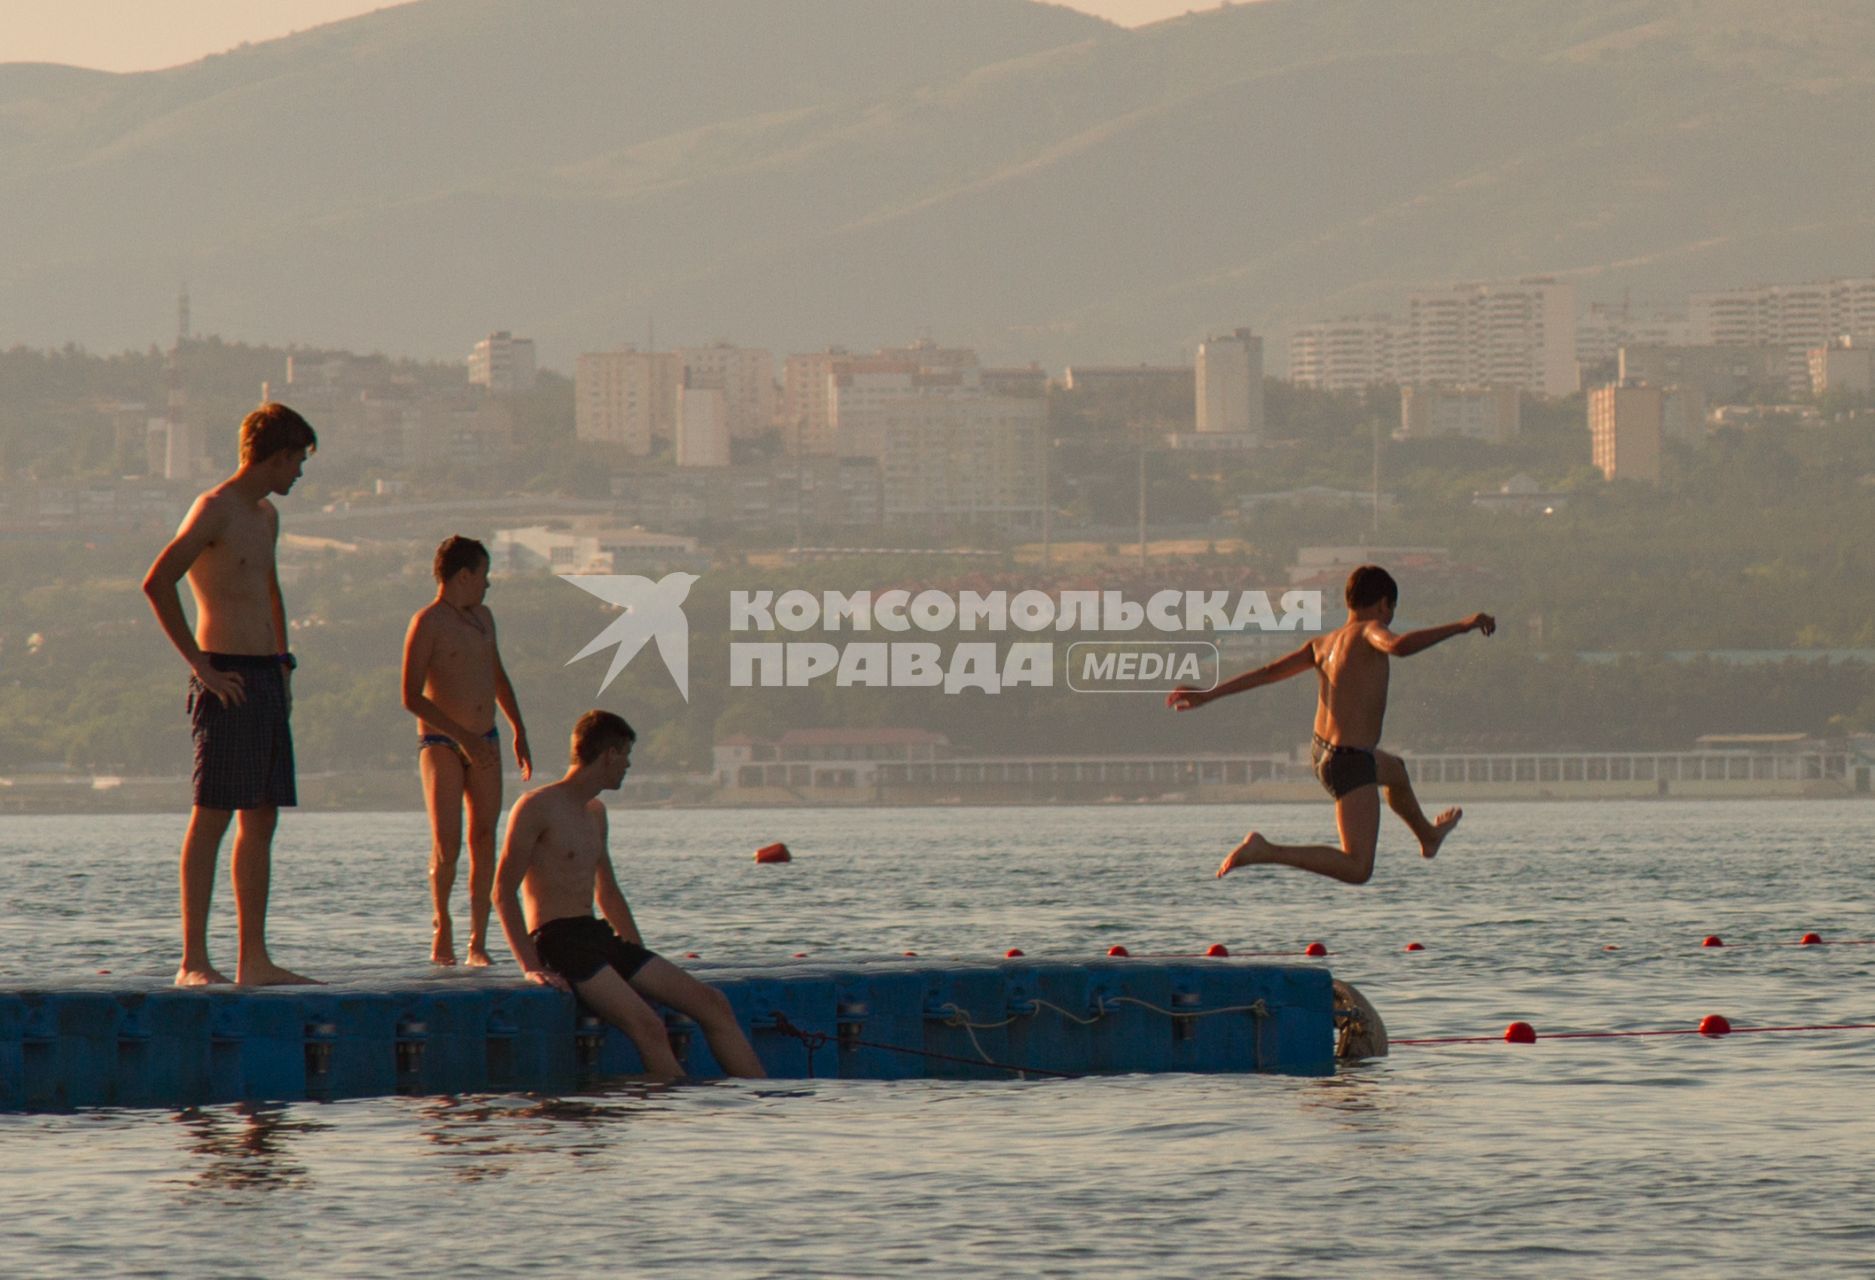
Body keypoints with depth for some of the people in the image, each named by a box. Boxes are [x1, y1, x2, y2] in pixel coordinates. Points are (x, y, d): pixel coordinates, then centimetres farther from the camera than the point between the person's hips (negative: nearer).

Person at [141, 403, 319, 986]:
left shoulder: (265, 516, 19)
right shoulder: (214, 510, -9)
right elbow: (157, 584, -19)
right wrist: (199, 663, -17)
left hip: (267, 678, 9)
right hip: (228, 679, -9)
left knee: (261, 819, 7)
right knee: (212, 817, -9)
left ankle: (254, 959, 10)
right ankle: (193, 960, -10)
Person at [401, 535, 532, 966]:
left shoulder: (482, 617, 15)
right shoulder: (428, 623, -9)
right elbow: (412, 697, -15)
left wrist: (518, 730, 23)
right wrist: (461, 736, -20)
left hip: (484, 742, 6)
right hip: (441, 743, -6)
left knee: (484, 839, -1)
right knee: (446, 844, -12)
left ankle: (478, 942, 0)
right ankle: (441, 922, 11)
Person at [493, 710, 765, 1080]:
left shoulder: (595, 813, 21)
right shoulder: (537, 808, -7)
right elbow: (503, 893, -10)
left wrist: (639, 956, 19)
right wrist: (530, 965, -19)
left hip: (599, 938, 9)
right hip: (556, 941, -9)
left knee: (712, 1004, -3)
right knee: (646, 1024, -28)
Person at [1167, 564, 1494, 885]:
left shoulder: (1323, 644, 6)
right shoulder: (1367, 632, -16)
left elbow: (1268, 672, 9)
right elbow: (1398, 646, -38)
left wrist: (1208, 695, 14)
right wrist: (1461, 627, -32)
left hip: (1322, 752, 10)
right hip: (1351, 764, -10)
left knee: (1395, 771, 40)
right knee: (1357, 869, -12)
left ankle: (1428, 836, 67)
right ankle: (1265, 852, -21)